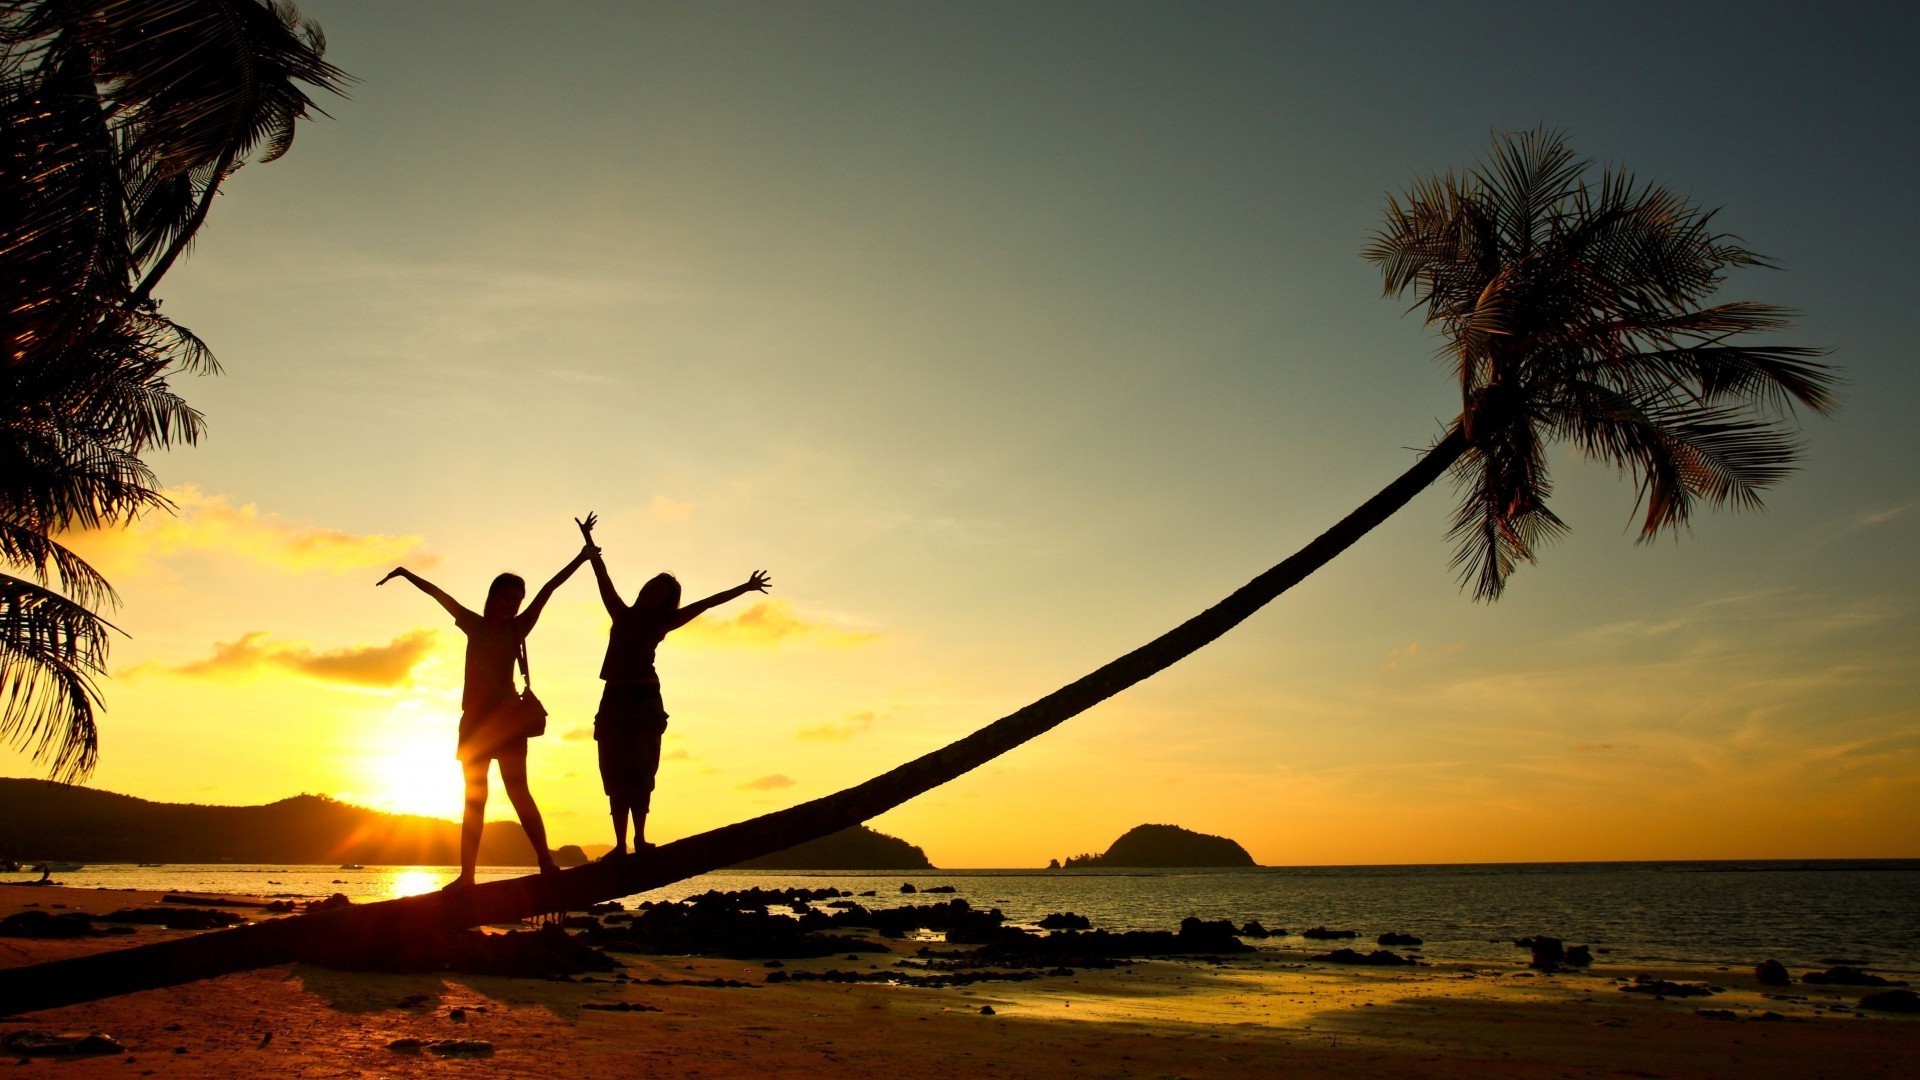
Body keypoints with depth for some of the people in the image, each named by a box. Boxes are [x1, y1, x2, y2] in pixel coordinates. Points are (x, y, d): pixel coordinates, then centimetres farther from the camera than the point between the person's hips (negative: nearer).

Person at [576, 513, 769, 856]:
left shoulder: (660, 624, 10)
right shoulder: (623, 615, 16)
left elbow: (705, 604, 9)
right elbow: (603, 577, 15)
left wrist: (744, 589, 10)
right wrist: (589, 542, 14)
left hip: (644, 701, -3)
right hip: (614, 700, 3)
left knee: (637, 770, -9)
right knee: (614, 774, 0)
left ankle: (639, 837, -9)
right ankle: (621, 844, 1)